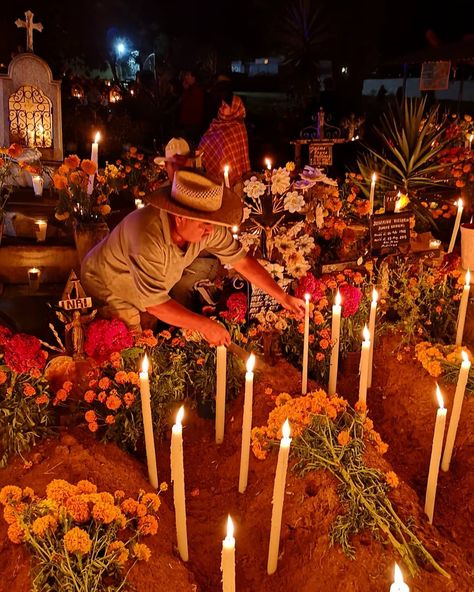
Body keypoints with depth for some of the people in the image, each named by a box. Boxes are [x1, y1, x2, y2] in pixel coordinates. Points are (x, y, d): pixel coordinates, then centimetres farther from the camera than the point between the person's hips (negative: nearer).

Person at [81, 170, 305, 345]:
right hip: (109, 286, -6)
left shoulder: (207, 227, -24)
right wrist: (205, 326, -34)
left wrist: (283, 297, -14)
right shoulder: (149, 238, -43)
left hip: (149, 290, 6)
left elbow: (242, 260, -13)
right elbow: (155, 304, -36)